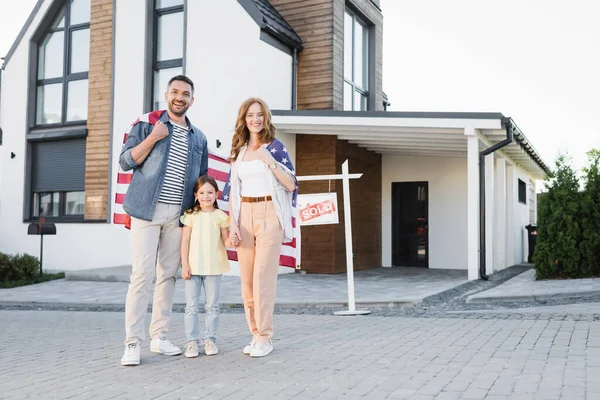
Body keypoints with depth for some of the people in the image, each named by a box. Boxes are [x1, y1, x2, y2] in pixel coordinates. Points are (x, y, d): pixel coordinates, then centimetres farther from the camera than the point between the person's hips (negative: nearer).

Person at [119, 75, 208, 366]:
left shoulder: (198, 138, 15)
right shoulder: (147, 123, 4)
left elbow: (202, 178, 20)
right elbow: (126, 161, -2)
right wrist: (153, 137, -11)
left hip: (178, 215, 4)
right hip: (147, 210, -4)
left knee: (168, 275, 7)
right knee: (142, 274, -9)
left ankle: (159, 336, 16)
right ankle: (133, 342, -4)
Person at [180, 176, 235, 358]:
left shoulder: (221, 216, 2)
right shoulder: (191, 215, 1)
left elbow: (225, 240, 1)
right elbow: (185, 241, 0)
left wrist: (231, 241, -22)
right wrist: (185, 264, -6)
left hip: (214, 267, 1)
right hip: (193, 266, 0)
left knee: (212, 305, 7)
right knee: (191, 306, 3)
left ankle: (210, 339, 16)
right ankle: (191, 341, 9)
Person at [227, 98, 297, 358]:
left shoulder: (275, 146, 1)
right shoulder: (239, 150, 13)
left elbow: (291, 185, -3)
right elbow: (233, 190, 12)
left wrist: (270, 161, -16)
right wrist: (233, 224, 3)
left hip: (269, 215, -4)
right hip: (245, 215, 5)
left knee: (263, 277, -9)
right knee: (247, 279, 4)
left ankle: (264, 338, -1)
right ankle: (255, 334, 15)